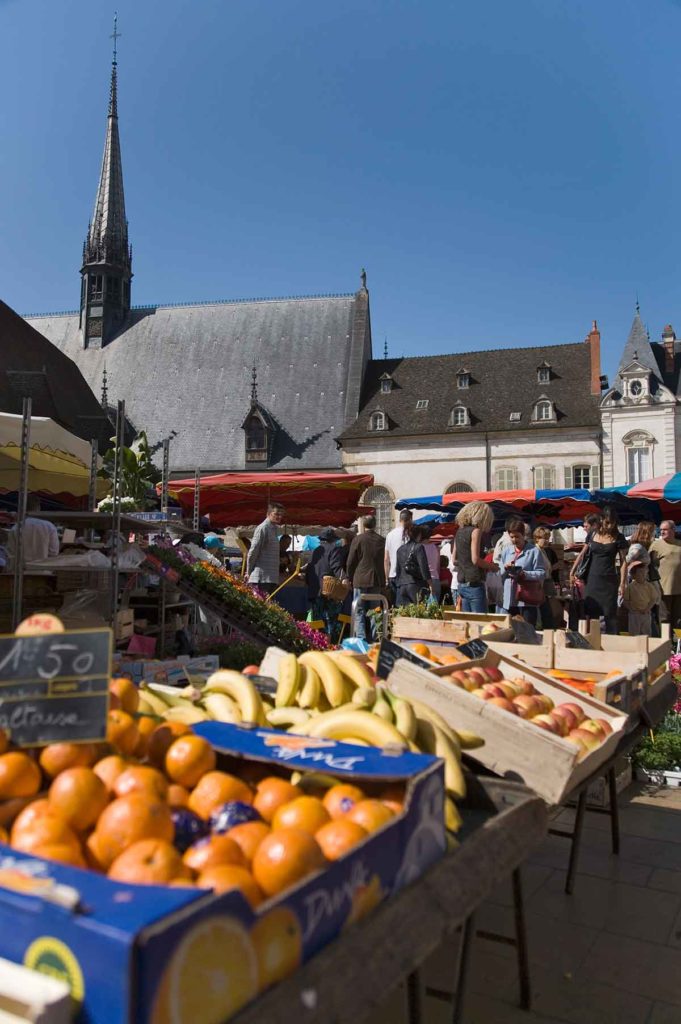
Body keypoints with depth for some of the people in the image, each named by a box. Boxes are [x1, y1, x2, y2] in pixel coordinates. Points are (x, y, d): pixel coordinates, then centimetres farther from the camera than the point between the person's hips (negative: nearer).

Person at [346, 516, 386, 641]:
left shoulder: (358, 539, -6)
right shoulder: (381, 540, 3)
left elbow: (350, 562, -2)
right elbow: (385, 561, 7)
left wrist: (350, 577, 12)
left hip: (360, 580, -3)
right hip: (377, 580, 3)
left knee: (359, 611, 1)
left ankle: (361, 638, -7)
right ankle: (374, 639, 9)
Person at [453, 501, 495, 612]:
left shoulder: (460, 531, 13)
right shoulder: (476, 530, -9)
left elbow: (454, 560, 15)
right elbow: (475, 559, -17)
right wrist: (490, 566, -2)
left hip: (462, 584, 8)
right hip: (474, 584, -8)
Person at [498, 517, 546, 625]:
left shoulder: (534, 551, -2)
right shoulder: (506, 550, 13)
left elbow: (542, 573, -9)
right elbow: (499, 573, 14)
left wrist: (524, 574, -22)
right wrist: (505, 568, -7)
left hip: (527, 600, -5)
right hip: (509, 600, 5)